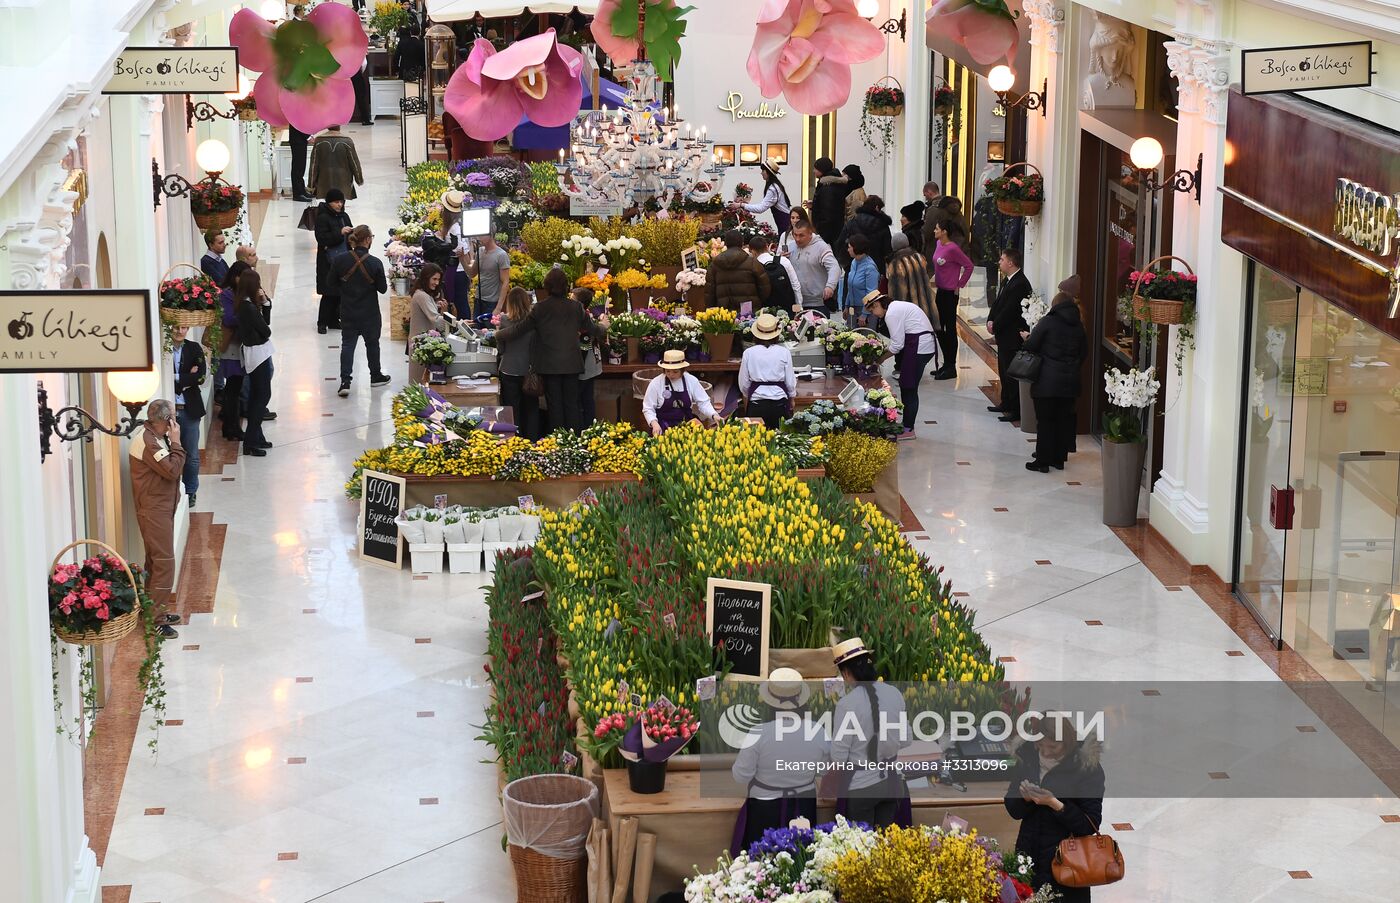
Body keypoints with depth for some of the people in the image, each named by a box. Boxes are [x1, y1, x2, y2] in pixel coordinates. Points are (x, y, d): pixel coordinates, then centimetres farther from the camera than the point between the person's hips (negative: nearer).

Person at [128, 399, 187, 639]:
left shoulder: (152, 436, 9)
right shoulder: (146, 441, -22)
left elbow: (171, 467, 14)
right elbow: (173, 470, -24)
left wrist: (172, 442, 2)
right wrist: (176, 441, -18)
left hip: (161, 508, 10)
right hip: (153, 510, -10)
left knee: (156, 561, 17)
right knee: (164, 562, -9)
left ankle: (156, 611, 27)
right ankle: (155, 619, -5)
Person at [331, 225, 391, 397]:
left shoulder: (340, 260, -11)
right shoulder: (375, 263, -18)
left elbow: (332, 281, 2)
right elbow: (382, 289, -9)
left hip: (347, 312, 2)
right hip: (370, 312, -2)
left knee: (347, 344, 7)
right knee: (372, 343, 17)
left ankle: (345, 381, -3)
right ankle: (375, 376, 32)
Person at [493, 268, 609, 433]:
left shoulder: (540, 308, -10)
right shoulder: (575, 306, -2)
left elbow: (521, 328, -6)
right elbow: (592, 329, 10)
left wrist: (499, 334, 10)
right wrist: (603, 326, 33)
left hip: (549, 365, -2)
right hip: (571, 364, 2)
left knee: (554, 405, 5)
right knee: (572, 404, 8)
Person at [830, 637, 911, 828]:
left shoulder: (847, 704, -19)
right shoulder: (894, 694, -4)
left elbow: (838, 757, -16)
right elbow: (906, 741, 5)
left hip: (860, 787, -5)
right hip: (892, 782, 5)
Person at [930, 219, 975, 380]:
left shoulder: (952, 249, -20)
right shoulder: (938, 244, 5)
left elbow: (968, 266, -17)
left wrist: (959, 285, -12)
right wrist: (935, 278, 12)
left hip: (950, 293, -9)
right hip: (940, 291, 9)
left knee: (950, 329, -1)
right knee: (938, 328, 14)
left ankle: (951, 367, 7)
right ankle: (946, 363, 25)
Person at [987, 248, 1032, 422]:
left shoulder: (1020, 284, -21)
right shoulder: (1009, 280, 10)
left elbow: (1009, 311, -22)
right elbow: (997, 303, 14)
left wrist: (995, 326, -12)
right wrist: (990, 321, 0)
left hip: (1012, 336, -10)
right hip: (1004, 336, 10)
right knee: (1004, 371, 20)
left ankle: (1016, 410, 0)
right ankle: (1006, 404, 32)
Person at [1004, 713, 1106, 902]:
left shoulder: (1087, 767, -9)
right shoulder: (1028, 758, 4)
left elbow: (1090, 825, -10)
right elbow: (1013, 810, 11)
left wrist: (1055, 804, -21)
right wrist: (1025, 797, -11)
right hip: (1028, 855, 4)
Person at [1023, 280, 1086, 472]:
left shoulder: (1048, 322, -10)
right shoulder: (1078, 325, 6)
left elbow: (1030, 346, -11)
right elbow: (1084, 351, 12)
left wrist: (1027, 338, 11)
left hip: (1047, 380, -5)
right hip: (1070, 381, 5)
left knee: (1045, 420, 1)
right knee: (1064, 418, 12)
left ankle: (1043, 460, 3)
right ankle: (1060, 458, 17)